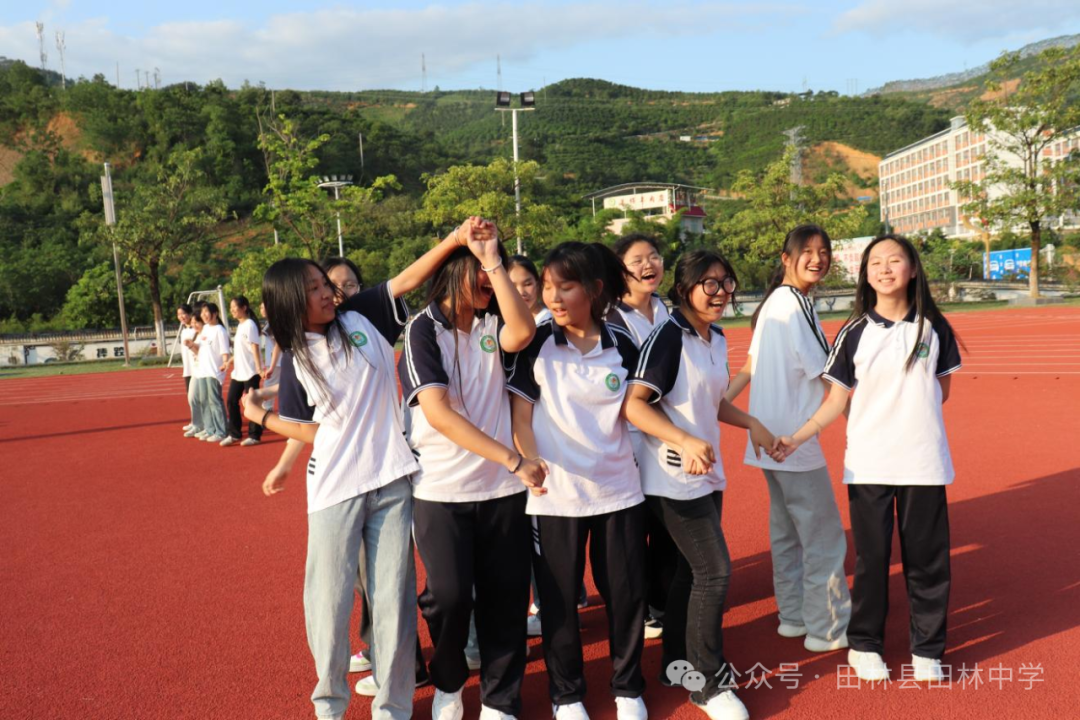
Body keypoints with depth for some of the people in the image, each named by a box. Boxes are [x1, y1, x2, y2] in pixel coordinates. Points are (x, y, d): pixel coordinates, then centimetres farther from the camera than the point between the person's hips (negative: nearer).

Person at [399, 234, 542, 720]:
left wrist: (495, 262, -15)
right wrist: (514, 459, -21)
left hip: (502, 487, 4)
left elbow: (522, 334, -18)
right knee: (450, 595, -6)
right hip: (442, 489, -4)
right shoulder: (423, 329, -7)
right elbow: (438, 412, -17)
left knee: (506, 597, 6)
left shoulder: (492, 324, 7)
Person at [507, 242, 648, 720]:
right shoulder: (536, 344, -4)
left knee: (626, 592, 10)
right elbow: (521, 415, -4)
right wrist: (530, 462, -19)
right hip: (554, 494, -1)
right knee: (558, 599, 9)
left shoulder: (621, 344, 0)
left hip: (618, 489, 2)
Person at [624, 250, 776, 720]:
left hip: (707, 474, 9)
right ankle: (709, 681, 10)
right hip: (674, 477, -8)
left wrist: (752, 424, 11)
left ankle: (678, 664, 32)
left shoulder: (717, 339, 8)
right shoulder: (668, 336, -17)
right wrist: (685, 442, -33)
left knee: (692, 570, 16)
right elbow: (634, 404, -24)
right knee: (715, 571, -7)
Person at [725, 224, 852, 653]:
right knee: (825, 537, 1)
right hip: (794, 440, -10)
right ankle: (828, 629, 11)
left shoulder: (774, 301, 12)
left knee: (787, 532, 18)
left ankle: (794, 616, 30)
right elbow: (827, 375, -14)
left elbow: (750, 367, 12)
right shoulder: (794, 305, -16)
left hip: (771, 437, 10)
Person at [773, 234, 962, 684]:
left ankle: (927, 650, 26)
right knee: (871, 557, 9)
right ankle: (864, 645, 26)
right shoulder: (854, 332, -1)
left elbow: (942, 388, 13)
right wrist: (797, 438, -11)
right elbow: (837, 399, -1)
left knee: (927, 558, 8)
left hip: (924, 462, 1)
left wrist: (914, 412, 0)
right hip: (868, 464, -1)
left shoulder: (933, 326, 2)